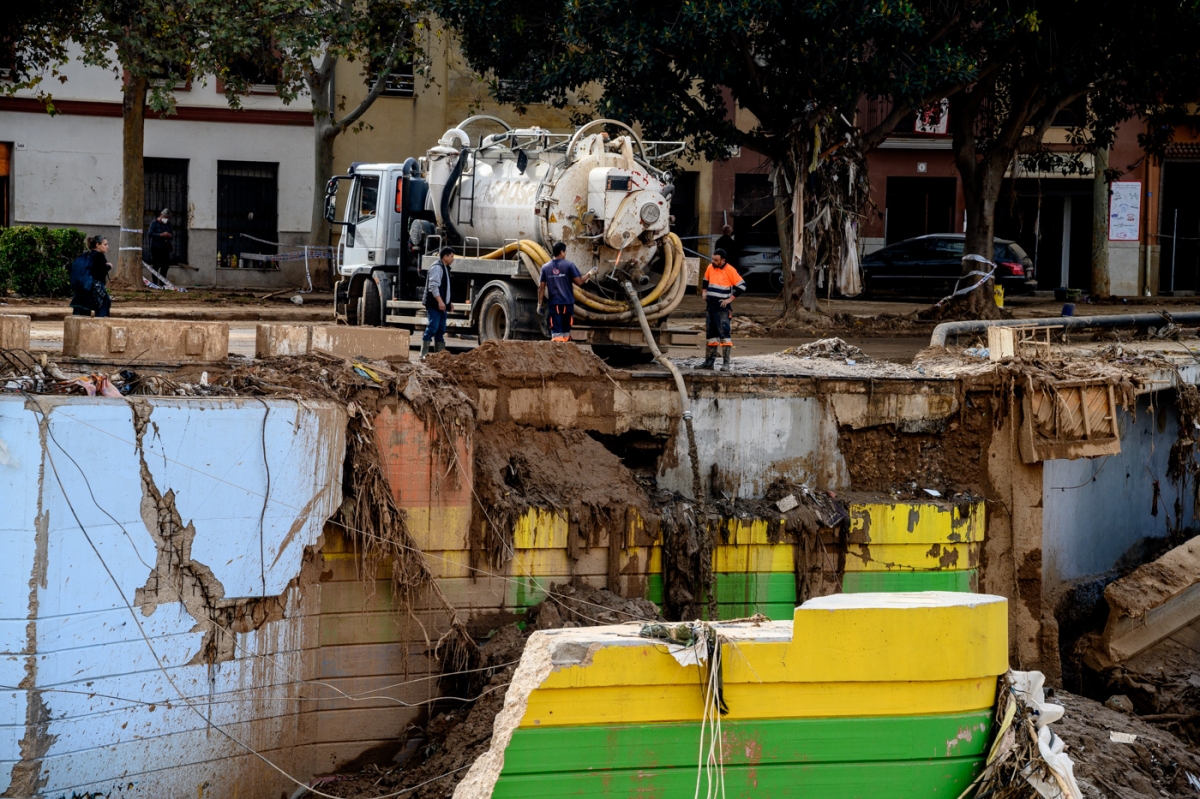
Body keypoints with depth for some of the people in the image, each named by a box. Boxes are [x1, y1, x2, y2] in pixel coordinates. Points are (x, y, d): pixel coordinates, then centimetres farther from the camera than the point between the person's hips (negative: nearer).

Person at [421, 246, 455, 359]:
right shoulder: (437, 267, -11)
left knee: (441, 330, 10)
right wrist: (440, 301, -24)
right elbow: (433, 286, -20)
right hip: (434, 305, -10)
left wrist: (449, 302, 24)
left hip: (442, 305, 10)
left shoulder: (445, 268, 21)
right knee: (432, 328, -13)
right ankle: (424, 354, -13)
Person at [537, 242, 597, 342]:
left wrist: (540, 304, 8)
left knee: (556, 330, -5)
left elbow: (541, 287, 2)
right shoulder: (569, 265, -5)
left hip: (554, 304, 1)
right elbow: (579, 282, -8)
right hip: (567, 303, -1)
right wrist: (590, 274, 8)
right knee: (566, 330, 13)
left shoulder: (545, 268, 3)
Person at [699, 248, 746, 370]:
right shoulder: (710, 268, 7)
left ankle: (726, 363, -14)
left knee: (724, 333, -13)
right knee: (711, 333, 12)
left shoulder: (730, 270, -12)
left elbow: (742, 286, -10)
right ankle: (709, 361, 19)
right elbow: (706, 280, 27)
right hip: (710, 306, 7)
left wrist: (730, 299, -13)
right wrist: (704, 291, 12)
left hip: (722, 307, -7)